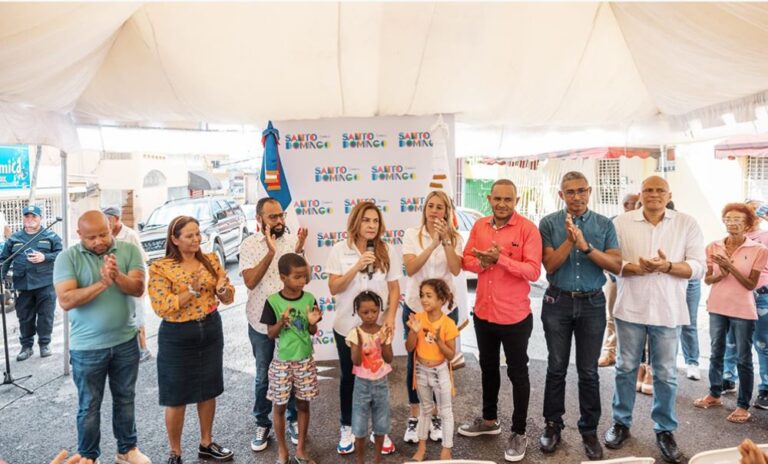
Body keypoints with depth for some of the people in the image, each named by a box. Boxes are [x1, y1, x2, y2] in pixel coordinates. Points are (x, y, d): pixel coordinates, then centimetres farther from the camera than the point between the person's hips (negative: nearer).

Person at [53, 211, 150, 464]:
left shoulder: (129, 250, -5)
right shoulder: (67, 258, -10)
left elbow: (138, 288, -14)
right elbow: (65, 301, -19)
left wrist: (117, 276, -32)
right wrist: (102, 284, -30)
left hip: (126, 342, 2)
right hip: (87, 347, -2)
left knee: (125, 398, 17)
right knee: (89, 406, 13)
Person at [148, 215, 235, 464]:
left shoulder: (211, 259, 1)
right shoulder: (160, 268, -12)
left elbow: (228, 297, 2)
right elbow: (162, 308, -19)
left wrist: (222, 288, -21)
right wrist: (192, 289, -27)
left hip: (211, 331, 4)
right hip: (178, 337, -4)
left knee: (208, 391, 17)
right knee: (177, 397, 7)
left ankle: (206, 444, 36)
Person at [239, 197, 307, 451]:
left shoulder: (293, 239, -4)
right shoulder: (249, 245, -7)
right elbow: (250, 282, -18)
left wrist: (298, 252, -20)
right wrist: (270, 252, -25)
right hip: (261, 322, -1)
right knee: (263, 377, 13)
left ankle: (294, 420, 32)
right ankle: (262, 424, 30)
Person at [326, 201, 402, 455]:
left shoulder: (386, 252, -2)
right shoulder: (340, 250, -6)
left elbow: (394, 289, 2)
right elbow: (334, 288, -10)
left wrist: (390, 316, -11)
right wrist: (357, 267, -21)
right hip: (347, 326, -1)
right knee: (349, 378, 14)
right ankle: (347, 429, 30)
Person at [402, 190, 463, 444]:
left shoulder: (455, 237, -2)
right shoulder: (412, 234, -6)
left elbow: (456, 270, -16)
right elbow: (410, 269, -18)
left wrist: (446, 240, -26)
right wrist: (433, 244, -27)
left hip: (445, 309, 1)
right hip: (415, 307, -1)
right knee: (414, 362, 7)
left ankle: (435, 416, 28)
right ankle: (414, 417, 22)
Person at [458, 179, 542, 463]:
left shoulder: (527, 229, -13)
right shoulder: (479, 226, 3)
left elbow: (533, 271, -20)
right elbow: (467, 260, 5)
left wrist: (500, 259, -29)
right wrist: (481, 263, -16)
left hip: (515, 316, -5)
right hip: (483, 312, 6)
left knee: (517, 372, 9)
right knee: (488, 367, 21)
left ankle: (518, 433, 24)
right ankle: (489, 420, 41)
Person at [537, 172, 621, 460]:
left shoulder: (604, 224, 1)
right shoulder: (549, 223, -2)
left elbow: (616, 266, -6)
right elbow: (550, 265, -8)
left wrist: (586, 246, -19)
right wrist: (569, 241, -21)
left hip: (592, 303, 1)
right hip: (558, 302, 0)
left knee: (589, 371, 9)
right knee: (556, 368, 10)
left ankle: (589, 430, 22)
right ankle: (553, 425, 24)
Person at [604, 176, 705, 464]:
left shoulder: (687, 224, 0)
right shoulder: (622, 222, 0)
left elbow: (698, 267, -4)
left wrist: (667, 266, -21)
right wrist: (635, 268, -20)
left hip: (667, 311, 0)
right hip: (630, 308, 0)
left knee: (666, 374, 8)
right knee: (626, 368, 11)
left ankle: (665, 430, 25)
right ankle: (621, 422, 27)